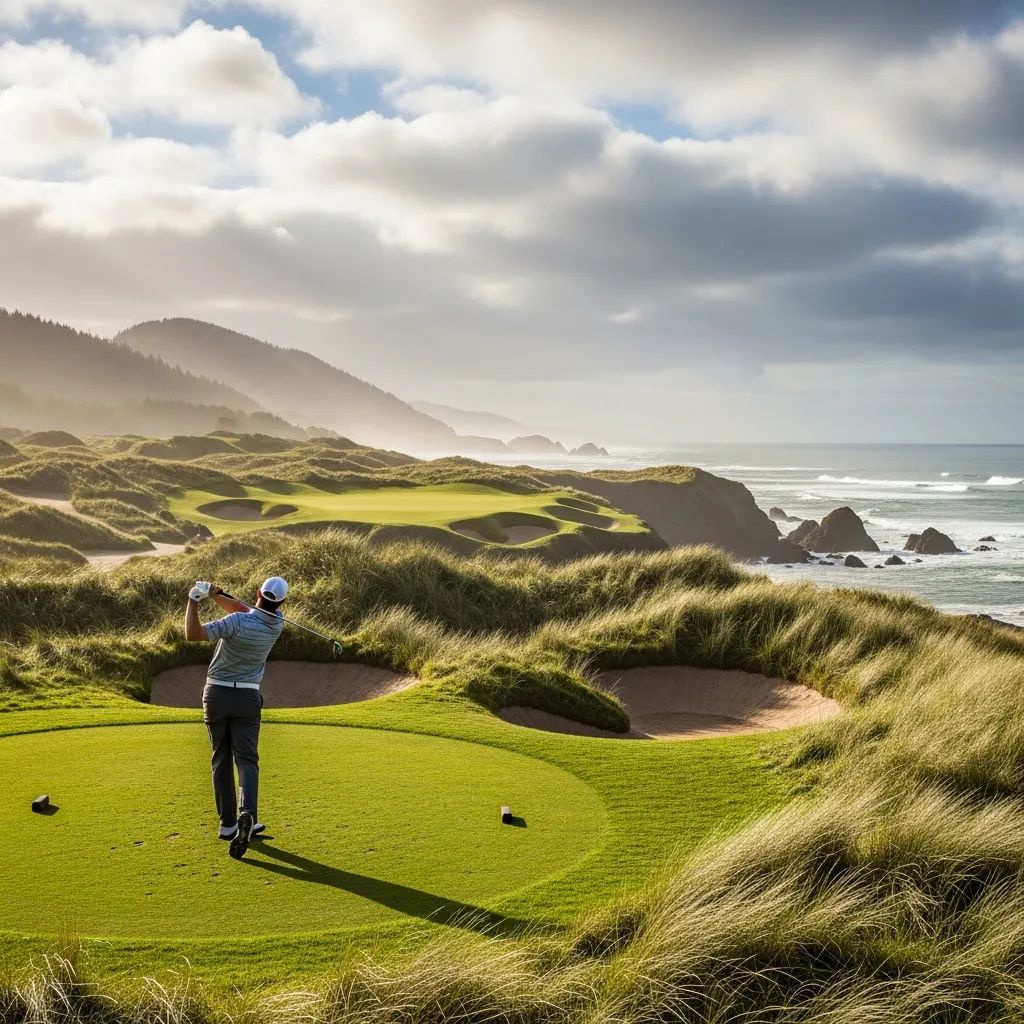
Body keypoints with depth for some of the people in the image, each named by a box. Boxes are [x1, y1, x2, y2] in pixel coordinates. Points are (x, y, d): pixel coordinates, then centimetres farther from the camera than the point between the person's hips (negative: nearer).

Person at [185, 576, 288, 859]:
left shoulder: (238, 623, -20)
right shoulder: (277, 625, -4)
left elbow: (192, 633, -25)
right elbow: (246, 611, 11)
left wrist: (194, 599, -16)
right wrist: (216, 596, -1)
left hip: (217, 694, -1)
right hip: (247, 698, 1)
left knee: (222, 760, 11)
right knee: (246, 759, -2)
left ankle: (228, 823, 14)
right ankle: (246, 814, -27)